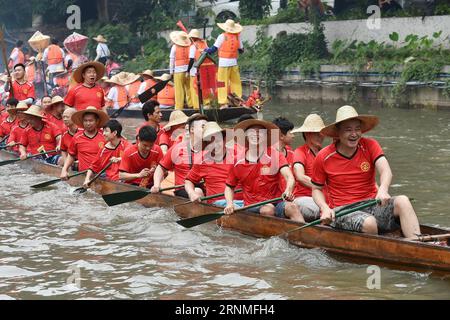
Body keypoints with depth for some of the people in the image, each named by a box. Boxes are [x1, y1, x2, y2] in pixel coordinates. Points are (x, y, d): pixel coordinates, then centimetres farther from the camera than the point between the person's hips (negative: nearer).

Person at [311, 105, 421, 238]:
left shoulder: (370, 146, 3)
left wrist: (383, 190, -36)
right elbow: (316, 189, 9)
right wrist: (325, 208, -12)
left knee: (402, 202, -25)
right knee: (369, 222, -36)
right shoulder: (324, 157, -1)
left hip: (371, 205, 3)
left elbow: (385, 170, -14)